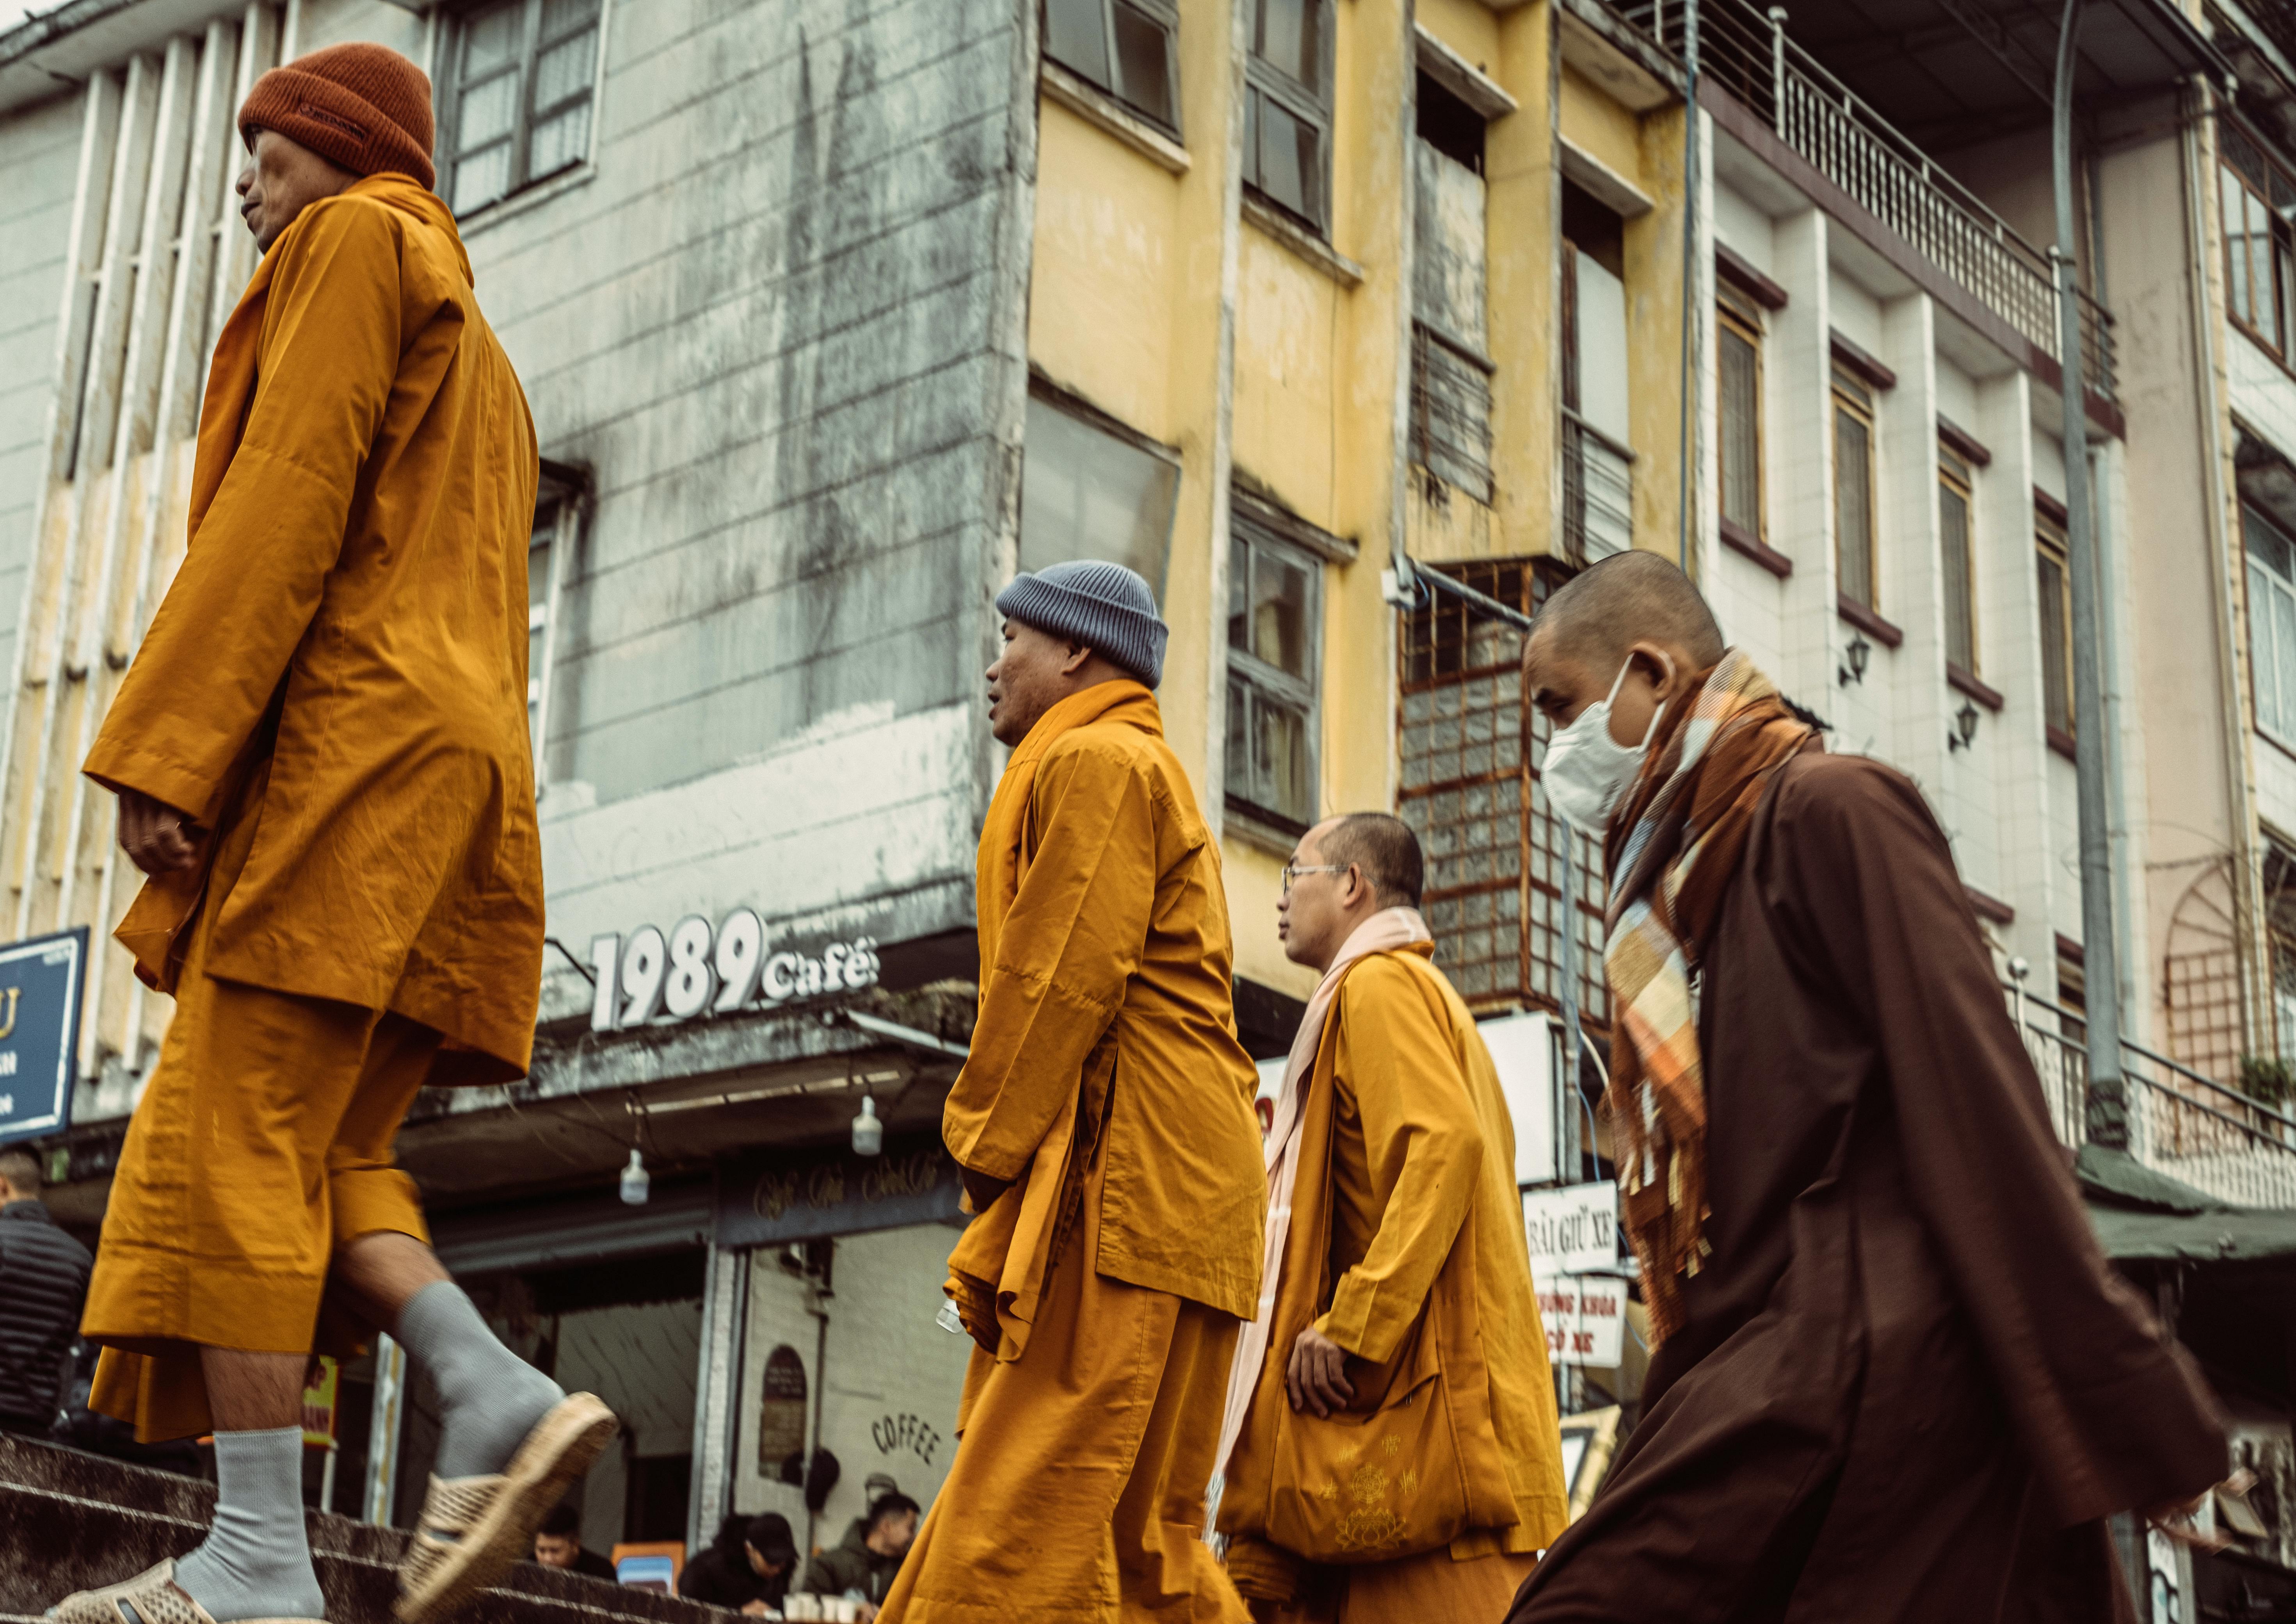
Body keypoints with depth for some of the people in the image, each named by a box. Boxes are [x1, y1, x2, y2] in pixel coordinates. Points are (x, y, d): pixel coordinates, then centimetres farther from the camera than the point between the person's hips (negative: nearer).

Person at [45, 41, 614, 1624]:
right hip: (466, 767, 9)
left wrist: (165, 749, -16)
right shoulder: (486, 370, 32)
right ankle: (496, 1395, -15)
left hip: (347, 737, -9)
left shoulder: (357, 244, 5)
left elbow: (290, 498, -10)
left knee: (233, 1137, -12)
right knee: (309, 1150, 5)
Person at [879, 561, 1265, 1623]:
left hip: (1121, 1188, -10)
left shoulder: (1094, 762, -2)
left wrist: (985, 1145, -8)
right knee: (1134, 1530, 9)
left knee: (1019, 1533, -16)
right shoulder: (1140, 769, 30)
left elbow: (1066, 977, -14)